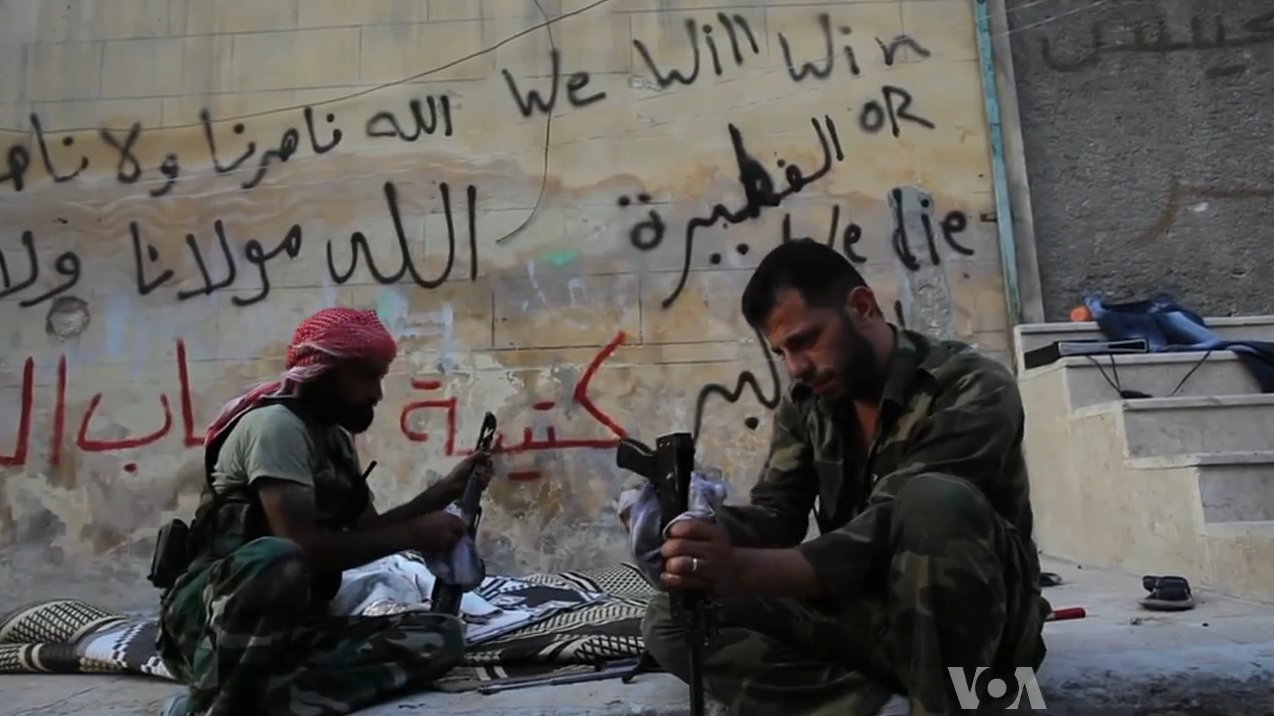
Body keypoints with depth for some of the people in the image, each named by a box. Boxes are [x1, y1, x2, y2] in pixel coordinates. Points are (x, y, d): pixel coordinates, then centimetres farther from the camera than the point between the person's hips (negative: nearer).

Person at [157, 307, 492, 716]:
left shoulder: (337, 438, 14)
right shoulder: (276, 423, -15)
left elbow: (369, 529, 15)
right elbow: (302, 545, -26)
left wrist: (447, 490, 4)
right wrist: (413, 535, -16)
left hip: (294, 626, 9)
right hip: (208, 619, -8)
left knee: (441, 637, -12)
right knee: (279, 560, -43)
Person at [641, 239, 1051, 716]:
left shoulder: (974, 390, -18)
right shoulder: (805, 404, 2)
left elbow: (893, 530, -30)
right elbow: (775, 512, -4)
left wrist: (748, 570, -43)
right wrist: (706, 534, -28)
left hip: (976, 625, -5)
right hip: (865, 616, 5)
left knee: (936, 501, -37)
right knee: (672, 622, -13)